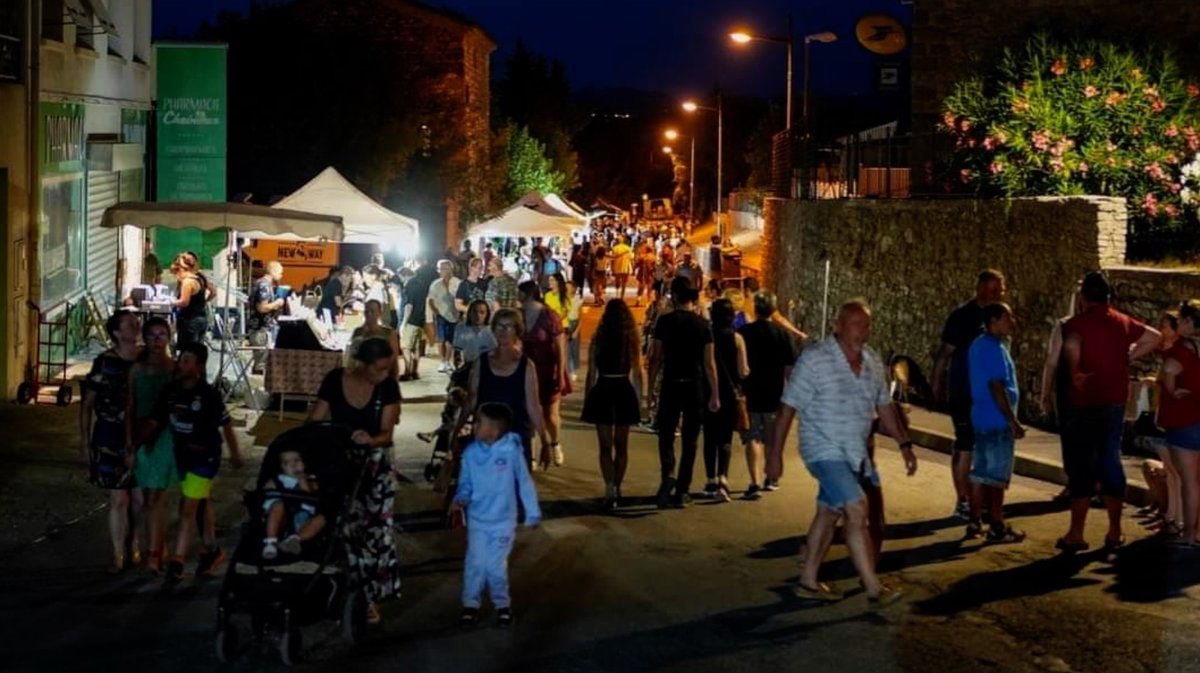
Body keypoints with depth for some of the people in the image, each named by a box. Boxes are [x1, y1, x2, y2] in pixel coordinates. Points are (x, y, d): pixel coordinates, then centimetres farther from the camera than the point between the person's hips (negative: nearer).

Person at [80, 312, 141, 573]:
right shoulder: (104, 363, -6)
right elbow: (87, 404, -1)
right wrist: (84, 442, -4)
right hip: (110, 437, -3)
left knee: (140, 497, 4)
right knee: (118, 499, -1)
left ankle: (135, 548, 22)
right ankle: (118, 556, 9)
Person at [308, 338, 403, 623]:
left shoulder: (388, 387, -12)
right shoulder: (335, 380, -11)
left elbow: (386, 433, -14)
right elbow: (314, 422, -6)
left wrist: (370, 440, -35)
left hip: (375, 466, 0)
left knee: (375, 530, -3)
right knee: (343, 529, 2)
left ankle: (370, 596, 7)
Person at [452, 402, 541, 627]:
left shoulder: (511, 451, -15)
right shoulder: (471, 453, -8)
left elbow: (524, 483, -5)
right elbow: (465, 483, 5)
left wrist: (532, 513, 0)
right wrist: (461, 499, -15)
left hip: (503, 521, -2)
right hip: (477, 520, 2)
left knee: (496, 566, 0)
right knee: (475, 564, 0)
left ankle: (502, 605, 21)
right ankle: (470, 604, 19)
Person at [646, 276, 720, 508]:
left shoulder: (665, 321, -5)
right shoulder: (703, 324, -1)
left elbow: (656, 358, -5)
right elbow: (709, 363, -1)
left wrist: (650, 389, 3)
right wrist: (715, 395, 4)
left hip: (671, 385, -1)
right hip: (695, 386, 1)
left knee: (666, 435, 9)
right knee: (689, 440, 9)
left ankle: (668, 474, -19)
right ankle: (682, 491, 9)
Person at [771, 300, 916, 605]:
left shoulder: (873, 362, 6)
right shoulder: (814, 358, -14)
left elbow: (884, 405, 17)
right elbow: (788, 407, -11)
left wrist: (904, 443, 12)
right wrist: (775, 454, -11)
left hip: (856, 454, 7)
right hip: (825, 451, -7)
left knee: (829, 514, 14)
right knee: (857, 510, -17)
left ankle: (808, 582, 26)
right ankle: (874, 589, -14)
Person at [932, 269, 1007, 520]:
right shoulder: (963, 316, -11)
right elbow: (945, 354, -9)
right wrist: (938, 385, -9)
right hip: (965, 394, -6)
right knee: (965, 448, -1)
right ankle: (963, 502, 5)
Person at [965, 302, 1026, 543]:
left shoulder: (978, 345, 12)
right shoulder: (994, 348, -17)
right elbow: (997, 388, -21)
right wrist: (1013, 421, -18)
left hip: (981, 419, 9)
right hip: (997, 421, -9)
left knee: (980, 472, 13)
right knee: (997, 476, -3)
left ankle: (975, 523, 17)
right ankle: (997, 528, 1)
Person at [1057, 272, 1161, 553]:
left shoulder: (1078, 323, -11)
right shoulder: (1123, 322, 9)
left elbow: (1071, 344, -32)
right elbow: (1154, 337, 18)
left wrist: (1075, 372, -17)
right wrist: (1127, 357, 13)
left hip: (1087, 403, -6)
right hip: (1116, 403, 6)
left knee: (1081, 467, -1)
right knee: (1111, 462, 14)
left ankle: (1076, 535, -1)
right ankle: (1115, 531, 18)